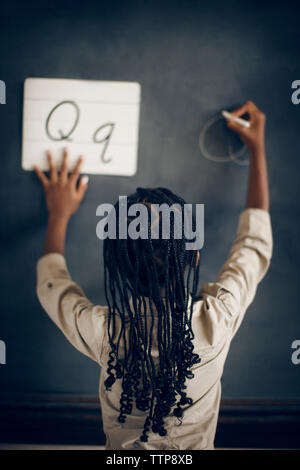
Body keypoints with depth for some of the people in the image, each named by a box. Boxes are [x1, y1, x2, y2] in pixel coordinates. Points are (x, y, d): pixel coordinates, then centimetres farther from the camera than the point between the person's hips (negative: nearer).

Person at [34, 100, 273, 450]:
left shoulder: (102, 333, -30)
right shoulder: (217, 319, -29)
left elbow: (50, 283, -7)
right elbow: (255, 243, -10)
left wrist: (59, 215, 6)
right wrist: (257, 148, 0)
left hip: (123, 450, 0)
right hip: (196, 448, 1)